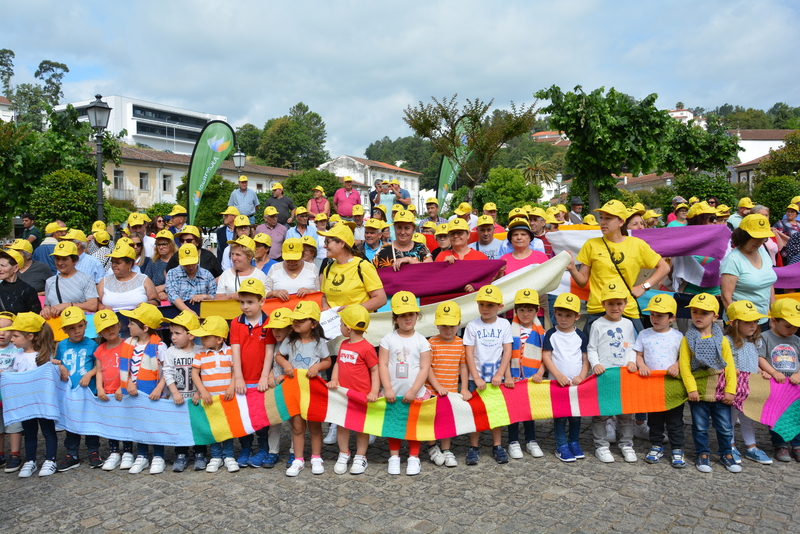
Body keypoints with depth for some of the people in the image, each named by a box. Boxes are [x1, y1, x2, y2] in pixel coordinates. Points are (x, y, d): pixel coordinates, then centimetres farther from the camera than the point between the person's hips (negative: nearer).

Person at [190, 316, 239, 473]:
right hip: (208, 398, 2)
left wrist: (232, 387, -17)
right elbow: (194, 373, -3)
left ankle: (228, 456, 18)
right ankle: (216, 456, 22)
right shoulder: (200, 354, 0)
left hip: (227, 398, -1)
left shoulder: (229, 352, -3)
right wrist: (203, 392, -13)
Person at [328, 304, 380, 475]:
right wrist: (334, 380, -5)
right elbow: (338, 363, 12)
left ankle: (361, 457, 24)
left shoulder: (366, 348, -15)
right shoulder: (343, 344, 6)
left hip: (361, 395, -6)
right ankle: (344, 454, 29)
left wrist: (374, 392, -18)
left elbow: (375, 370, -12)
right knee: (342, 424, 13)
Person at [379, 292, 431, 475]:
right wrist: (388, 389, -13)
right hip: (393, 394, 1)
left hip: (416, 394, 0)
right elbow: (382, 365, -6)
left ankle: (413, 457, 23)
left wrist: (413, 391, -13)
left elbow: (424, 368, -6)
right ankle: (394, 457, 25)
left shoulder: (421, 341, -4)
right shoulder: (388, 339, -3)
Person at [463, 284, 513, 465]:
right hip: (477, 378, -1)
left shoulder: (504, 324, -1)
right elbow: (469, 353, -6)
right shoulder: (472, 326, -4)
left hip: (498, 377, 1)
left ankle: (497, 446, 20)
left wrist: (500, 374, -12)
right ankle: (473, 447, 14)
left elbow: (507, 351, -2)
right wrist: (476, 378, -13)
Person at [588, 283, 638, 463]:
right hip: (603, 374, -3)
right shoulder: (598, 325, -3)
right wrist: (595, 364, -16)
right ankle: (601, 445, 12)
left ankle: (626, 444, 23)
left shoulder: (628, 324, 9)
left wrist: (632, 361, -4)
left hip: (624, 374, 4)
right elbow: (591, 349, -2)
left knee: (626, 410, 10)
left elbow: (631, 347, 13)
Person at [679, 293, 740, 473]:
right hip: (698, 392, -1)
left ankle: (726, 453, 28)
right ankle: (702, 454, 24)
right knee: (700, 426, 10)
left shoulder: (721, 339, 0)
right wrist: (691, 389, -16)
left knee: (725, 426, 11)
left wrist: (730, 390, -7)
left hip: (720, 392, 1)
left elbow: (730, 366, -1)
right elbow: (684, 365, -9)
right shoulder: (688, 339, -5)